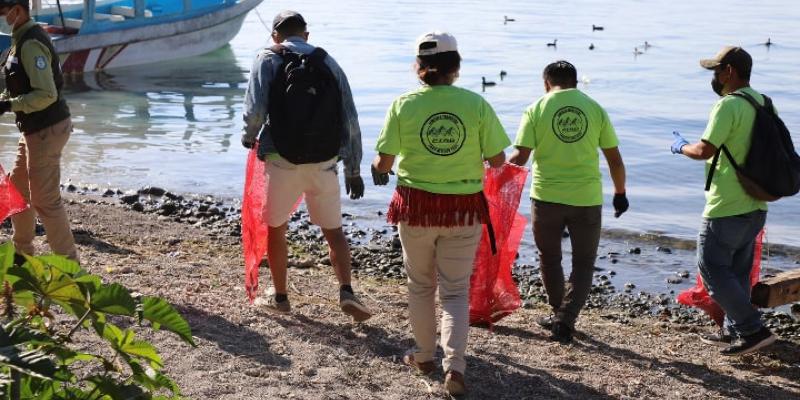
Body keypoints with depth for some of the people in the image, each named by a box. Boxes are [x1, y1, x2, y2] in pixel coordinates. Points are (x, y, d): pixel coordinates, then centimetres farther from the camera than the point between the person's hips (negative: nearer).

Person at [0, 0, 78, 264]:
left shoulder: (31, 44, -20)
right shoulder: (22, 39, 12)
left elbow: (47, 94, -26)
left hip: (46, 130, -11)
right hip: (34, 128, 11)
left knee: (45, 200, -4)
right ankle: (23, 253, 36)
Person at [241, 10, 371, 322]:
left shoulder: (267, 61, 0)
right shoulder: (328, 63, 8)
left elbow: (255, 110, -13)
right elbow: (350, 121, 5)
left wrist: (248, 136, 9)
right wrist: (353, 170, 9)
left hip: (283, 162, -2)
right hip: (324, 164, 2)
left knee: (276, 229, 18)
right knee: (333, 231, 14)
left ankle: (279, 297, 26)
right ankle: (346, 292, -2)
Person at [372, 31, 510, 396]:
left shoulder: (404, 105, -8)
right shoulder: (476, 104, -7)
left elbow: (384, 162, -6)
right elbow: (497, 160, -3)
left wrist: (377, 168, 18)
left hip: (416, 205, 0)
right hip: (464, 208, 0)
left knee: (420, 285, 20)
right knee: (455, 290, 11)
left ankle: (424, 356, 34)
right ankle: (455, 365, -2)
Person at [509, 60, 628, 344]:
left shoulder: (537, 109, -2)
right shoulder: (595, 109, 3)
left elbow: (520, 157, -7)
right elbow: (615, 160, 4)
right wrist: (620, 193, 17)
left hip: (547, 197, 0)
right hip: (587, 199, 1)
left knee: (550, 259, 20)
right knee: (583, 264, 12)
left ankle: (560, 314, 30)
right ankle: (565, 320, 0)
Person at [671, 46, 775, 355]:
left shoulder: (729, 105, -18)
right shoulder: (762, 104, 10)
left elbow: (704, 150, -21)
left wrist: (681, 147, -3)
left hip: (727, 208, -9)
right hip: (755, 206, 9)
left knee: (712, 268, -1)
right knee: (737, 271, 18)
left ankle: (753, 329, -3)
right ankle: (734, 331, 26)